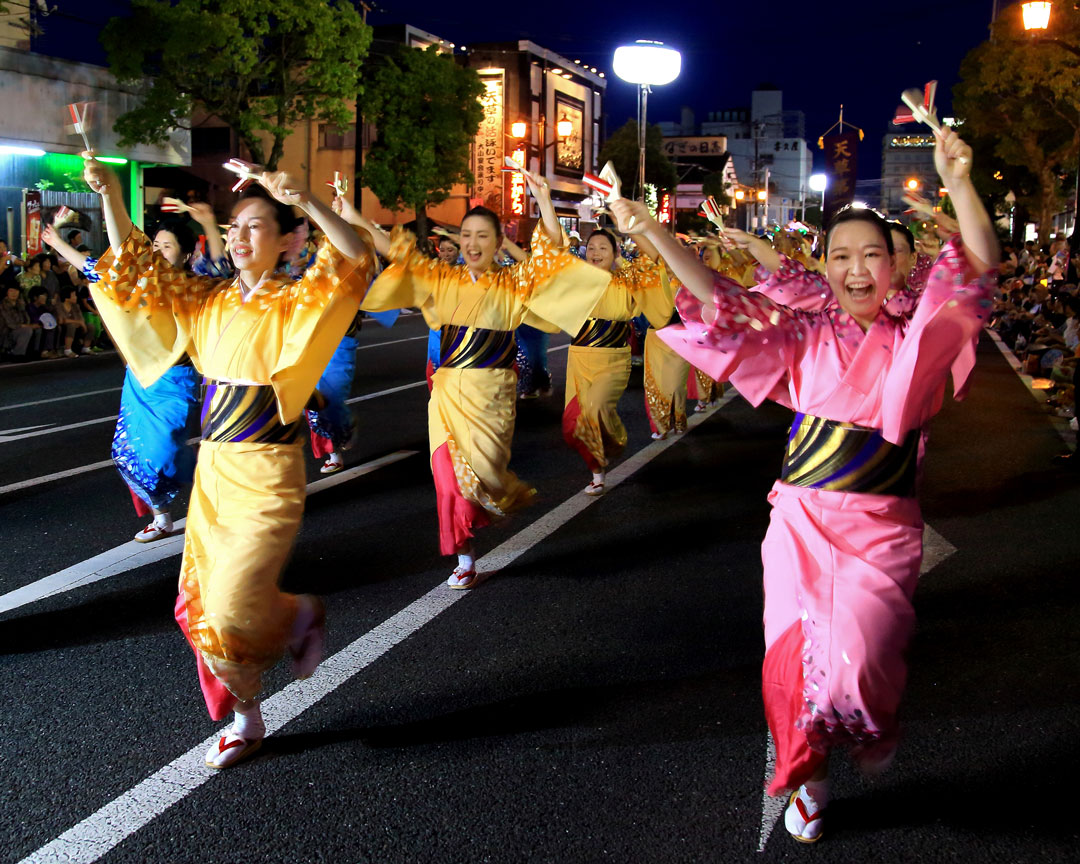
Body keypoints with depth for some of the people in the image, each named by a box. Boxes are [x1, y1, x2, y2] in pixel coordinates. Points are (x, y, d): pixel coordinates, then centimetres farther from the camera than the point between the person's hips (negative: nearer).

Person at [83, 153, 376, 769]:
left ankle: (302, 617, 23)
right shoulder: (209, 302, 8)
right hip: (212, 470, 6)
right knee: (201, 606, 10)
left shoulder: (297, 305, -8)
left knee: (232, 612, -11)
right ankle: (246, 722, 28)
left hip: (267, 477, -6)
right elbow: (134, 267, 8)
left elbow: (357, 259, -24)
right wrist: (111, 195, -5)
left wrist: (307, 202, -38)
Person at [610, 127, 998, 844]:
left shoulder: (915, 343, 0)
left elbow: (979, 271, -15)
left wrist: (959, 183, -32)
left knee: (856, 657, -18)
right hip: (801, 520, 2)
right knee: (794, 658, 3)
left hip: (881, 530, -2)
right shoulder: (804, 338, 5)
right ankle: (809, 777, 32)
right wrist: (653, 233, -12)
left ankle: (875, 725, 20)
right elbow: (722, 304, -2)